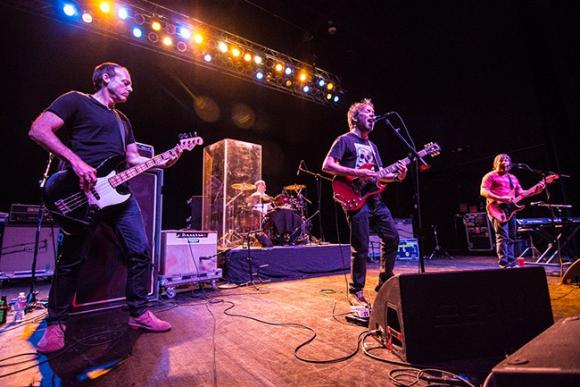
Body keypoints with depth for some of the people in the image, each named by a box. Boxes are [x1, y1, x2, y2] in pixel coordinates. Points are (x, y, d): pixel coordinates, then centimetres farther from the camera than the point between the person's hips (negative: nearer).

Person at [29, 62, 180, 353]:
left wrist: (163, 162, 2)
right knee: (71, 260, 0)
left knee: (140, 251, 2)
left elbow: (133, 159, 18)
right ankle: (56, 323, 21)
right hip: (83, 192, -6)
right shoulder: (76, 100, 4)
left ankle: (139, 313, 15)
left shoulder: (123, 121, 25)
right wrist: (76, 162, -20)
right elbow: (37, 130, -7)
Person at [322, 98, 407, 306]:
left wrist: (397, 176, 1)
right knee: (361, 248, -6)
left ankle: (384, 282, 26)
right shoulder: (345, 140, -1)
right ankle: (356, 292, 11)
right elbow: (327, 165, -12)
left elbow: (380, 174, 22)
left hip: (375, 199, 8)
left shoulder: (372, 146, 24)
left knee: (392, 238, 9)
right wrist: (357, 173, -18)